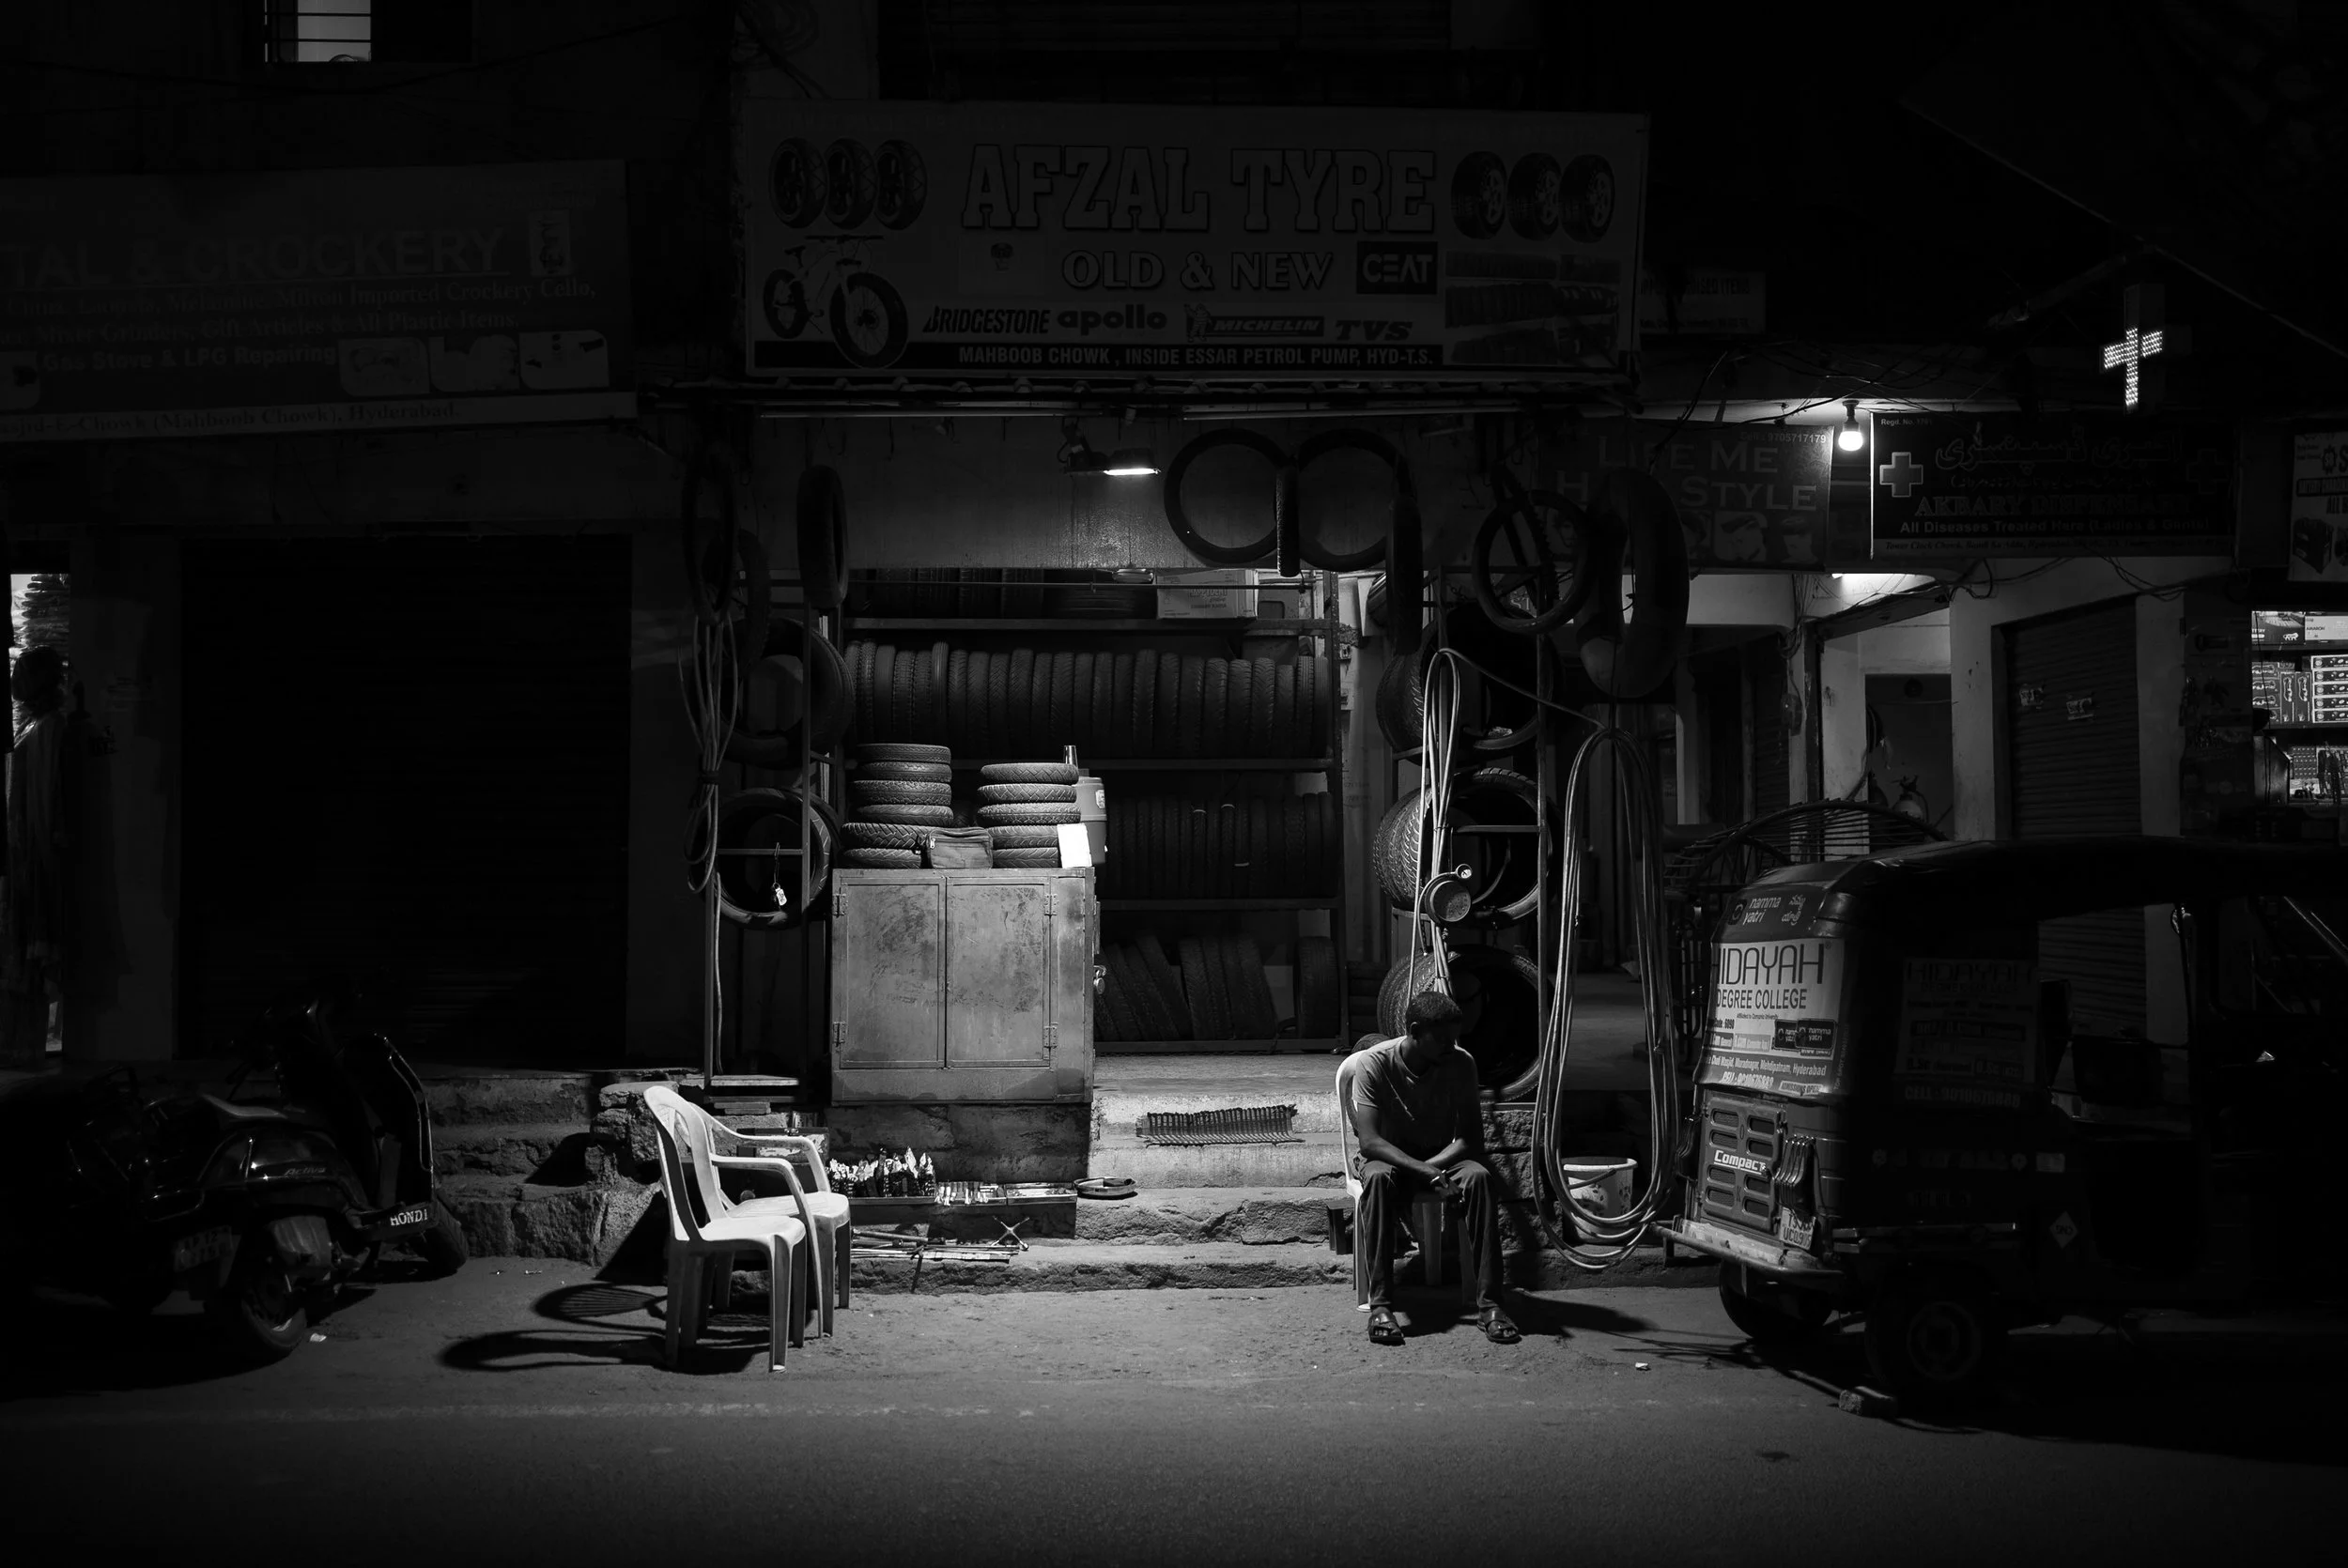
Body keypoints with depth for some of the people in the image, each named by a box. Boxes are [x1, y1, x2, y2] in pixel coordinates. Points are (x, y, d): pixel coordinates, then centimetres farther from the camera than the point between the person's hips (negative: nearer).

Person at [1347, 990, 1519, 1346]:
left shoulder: (1460, 1063, -12)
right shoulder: (1374, 1063, -20)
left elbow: (1471, 1138, -11)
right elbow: (1369, 1141, -27)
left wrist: (1431, 1167, -29)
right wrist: (1428, 1175, -38)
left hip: (1442, 1156, 2)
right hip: (1389, 1157, -2)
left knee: (1479, 1177, -31)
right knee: (1378, 1179, -38)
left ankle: (1489, 1303, -32)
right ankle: (1380, 1305, -37)